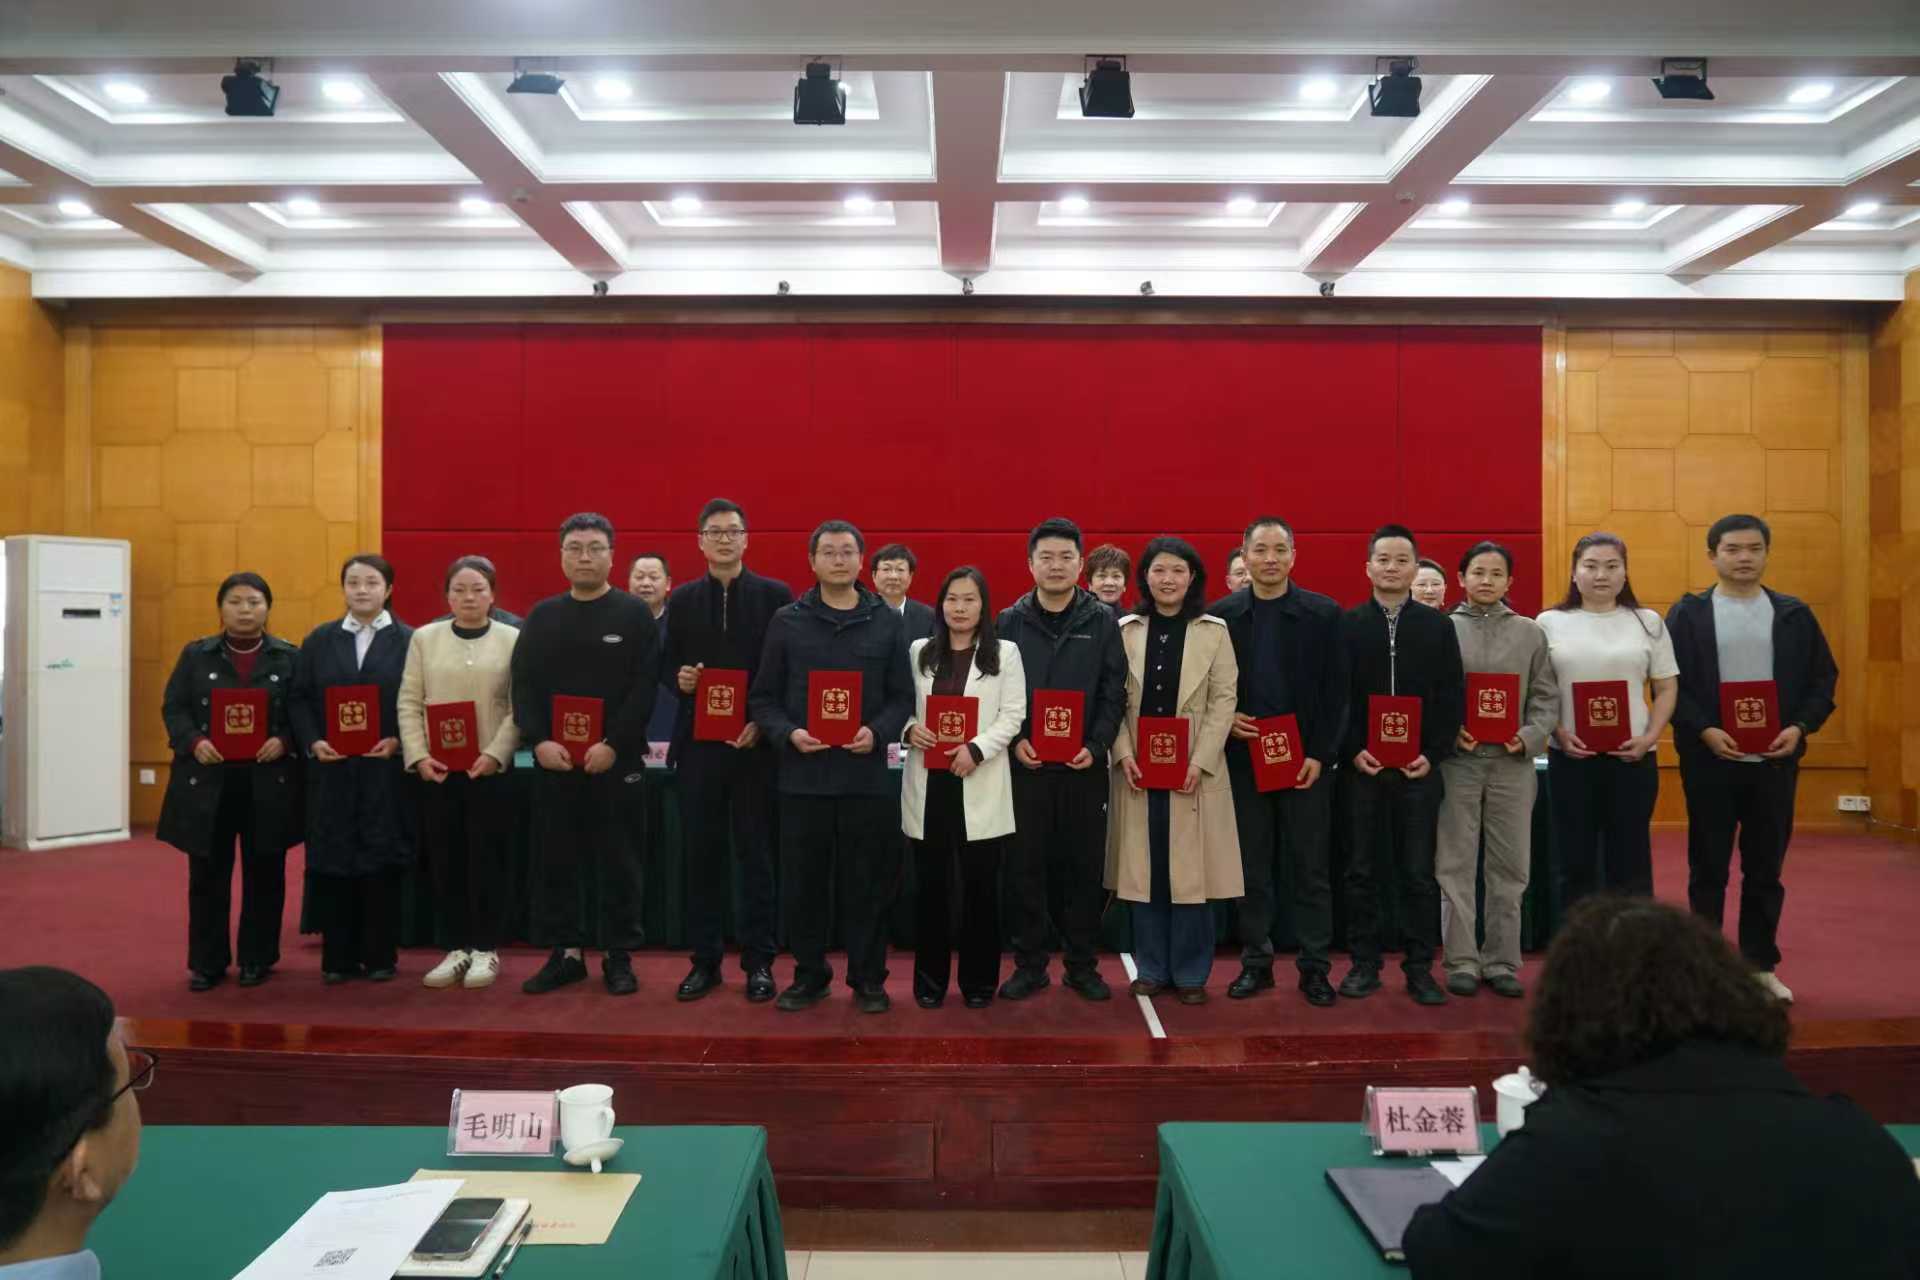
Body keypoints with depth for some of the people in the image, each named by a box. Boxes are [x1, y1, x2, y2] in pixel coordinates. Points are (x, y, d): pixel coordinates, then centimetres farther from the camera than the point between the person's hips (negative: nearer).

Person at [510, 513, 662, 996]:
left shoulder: (634, 614, 0)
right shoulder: (542, 616, 9)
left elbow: (645, 686, -7)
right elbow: (522, 685, 6)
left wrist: (613, 745, -15)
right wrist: (539, 740, -9)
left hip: (615, 760, -3)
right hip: (552, 759, 3)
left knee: (618, 862, 3)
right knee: (555, 861, 8)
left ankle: (619, 957, 14)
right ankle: (565, 953, 19)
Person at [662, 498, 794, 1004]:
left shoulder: (776, 595, 0)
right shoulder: (682, 599, 9)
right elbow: (668, 664, 11)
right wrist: (678, 677, -11)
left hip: (755, 743, -2)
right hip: (697, 743, 3)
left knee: (756, 854, 5)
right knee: (702, 853, 7)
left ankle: (759, 961, 15)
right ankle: (704, 960, 18)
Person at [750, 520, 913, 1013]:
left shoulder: (887, 622, 7)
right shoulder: (787, 621, 6)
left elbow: (902, 696, 5)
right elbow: (763, 697, 5)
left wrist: (877, 732, -13)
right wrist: (788, 733, -13)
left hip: (866, 774, 0)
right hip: (803, 774, 0)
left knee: (868, 881, 6)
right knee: (803, 881, 7)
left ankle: (868, 977, 20)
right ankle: (809, 974, 23)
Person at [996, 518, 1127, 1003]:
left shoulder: (1103, 621, 4)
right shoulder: (1009, 622, 5)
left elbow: (1114, 691, 1)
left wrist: (1097, 746, -10)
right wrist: (1014, 740, -9)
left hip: (1084, 765, 0)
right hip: (1024, 764, 0)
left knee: (1085, 867, 6)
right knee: (1024, 867, 4)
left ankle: (1082, 965, 20)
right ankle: (1030, 963, 17)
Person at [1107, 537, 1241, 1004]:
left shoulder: (1214, 631, 2)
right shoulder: (1125, 630, 5)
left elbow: (1224, 700, -3)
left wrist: (1200, 761, -12)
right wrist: (1124, 753, -11)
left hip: (1194, 768, -1)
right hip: (1138, 767, 1)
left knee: (1191, 871, 2)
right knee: (1144, 870, 6)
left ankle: (1190, 971, 14)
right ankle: (1152, 967, 18)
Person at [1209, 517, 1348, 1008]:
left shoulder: (1323, 613, 0)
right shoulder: (1222, 614, 3)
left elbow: (1335, 691, -2)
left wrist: (1321, 754, -9)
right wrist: (1224, 720, -10)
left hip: (1306, 759, -1)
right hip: (1243, 758, 1)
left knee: (1310, 868, 5)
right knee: (1250, 867, 8)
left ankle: (1314, 967, 16)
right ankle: (1256, 963, 19)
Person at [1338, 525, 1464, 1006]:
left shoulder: (1438, 625, 5)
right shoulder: (1347, 624, 2)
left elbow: (1451, 695, 3)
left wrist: (1433, 753, -7)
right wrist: (1352, 750, -10)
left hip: (1419, 767, 0)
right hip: (1360, 765, 0)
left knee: (1419, 872, 5)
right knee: (1361, 870, 6)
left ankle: (1420, 968, 16)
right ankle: (1364, 965, 17)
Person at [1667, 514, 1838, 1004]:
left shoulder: (1794, 614, 6)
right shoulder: (1687, 614, -2)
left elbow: (1823, 678, 7)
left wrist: (1799, 728, -8)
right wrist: (1705, 731, -17)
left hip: (1775, 759, 2)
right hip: (1709, 760, -2)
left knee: (1765, 868, 10)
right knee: (1708, 868, 6)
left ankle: (1761, 965, 22)